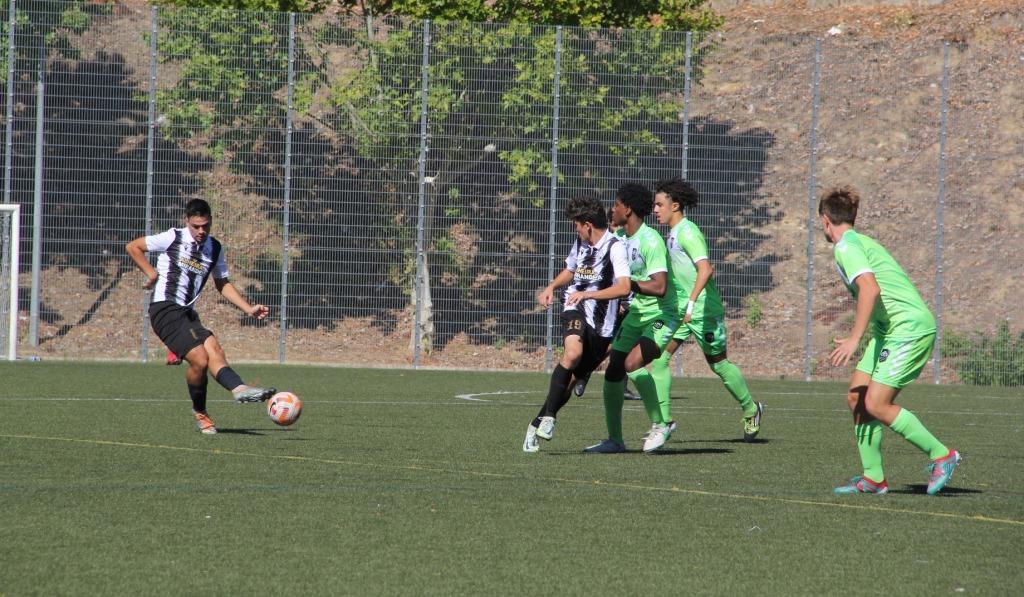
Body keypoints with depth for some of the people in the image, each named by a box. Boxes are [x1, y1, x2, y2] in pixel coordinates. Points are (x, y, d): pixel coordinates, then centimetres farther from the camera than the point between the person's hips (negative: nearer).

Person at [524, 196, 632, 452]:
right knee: (573, 353, -30)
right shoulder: (581, 242, 10)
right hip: (576, 310, 3)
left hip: (602, 323, -3)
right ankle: (548, 416, -26)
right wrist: (552, 287, 13)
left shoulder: (615, 247, -13)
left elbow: (623, 287, -26)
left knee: (571, 379, 4)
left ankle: (537, 424, 21)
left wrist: (587, 294, -29)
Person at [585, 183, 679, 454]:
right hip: (635, 315, 9)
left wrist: (629, 285, -25)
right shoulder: (619, 236, 6)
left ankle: (660, 424, -13)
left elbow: (659, 287, -30)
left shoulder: (651, 241, -21)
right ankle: (614, 439, 15)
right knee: (614, 370, 4)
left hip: (660, 317, -9)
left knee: (633, 362, -27)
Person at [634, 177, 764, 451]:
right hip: (679, 308, 8)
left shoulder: (687, 233, -17)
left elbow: (705, 269, -29)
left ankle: (751, 410, 27)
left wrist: (692, 301, -36)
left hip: (704, 309, -8)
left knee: (718, 364, 6)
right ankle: (664, 421, -6)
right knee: (659, 356, -7)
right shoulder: (672, 234, 12)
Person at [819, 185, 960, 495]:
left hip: (909, 328, -10)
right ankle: (873, 478, 8)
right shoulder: (862, 242, 19)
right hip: (889, 330, 10)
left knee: (876, 405, -12)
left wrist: (855, 337, -27)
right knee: (856, 398, 6)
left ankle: (941, 455, -3)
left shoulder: (847, 246, -11)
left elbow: (870, 288, -26)